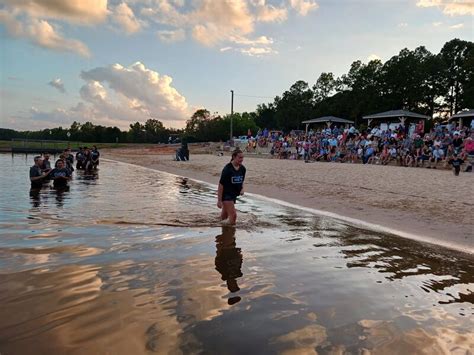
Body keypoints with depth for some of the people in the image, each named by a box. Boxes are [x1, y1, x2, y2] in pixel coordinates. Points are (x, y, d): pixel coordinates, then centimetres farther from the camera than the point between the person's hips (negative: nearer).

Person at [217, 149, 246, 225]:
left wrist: (242, 189, -4)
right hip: (226, 195, -7)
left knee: (225, 215, 20)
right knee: (233, 215, -13)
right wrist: (219, 200, -19)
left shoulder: (242, 168, 0)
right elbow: (221, 185, -18)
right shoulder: (227, 169, -20)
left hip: (234, 195, 7)